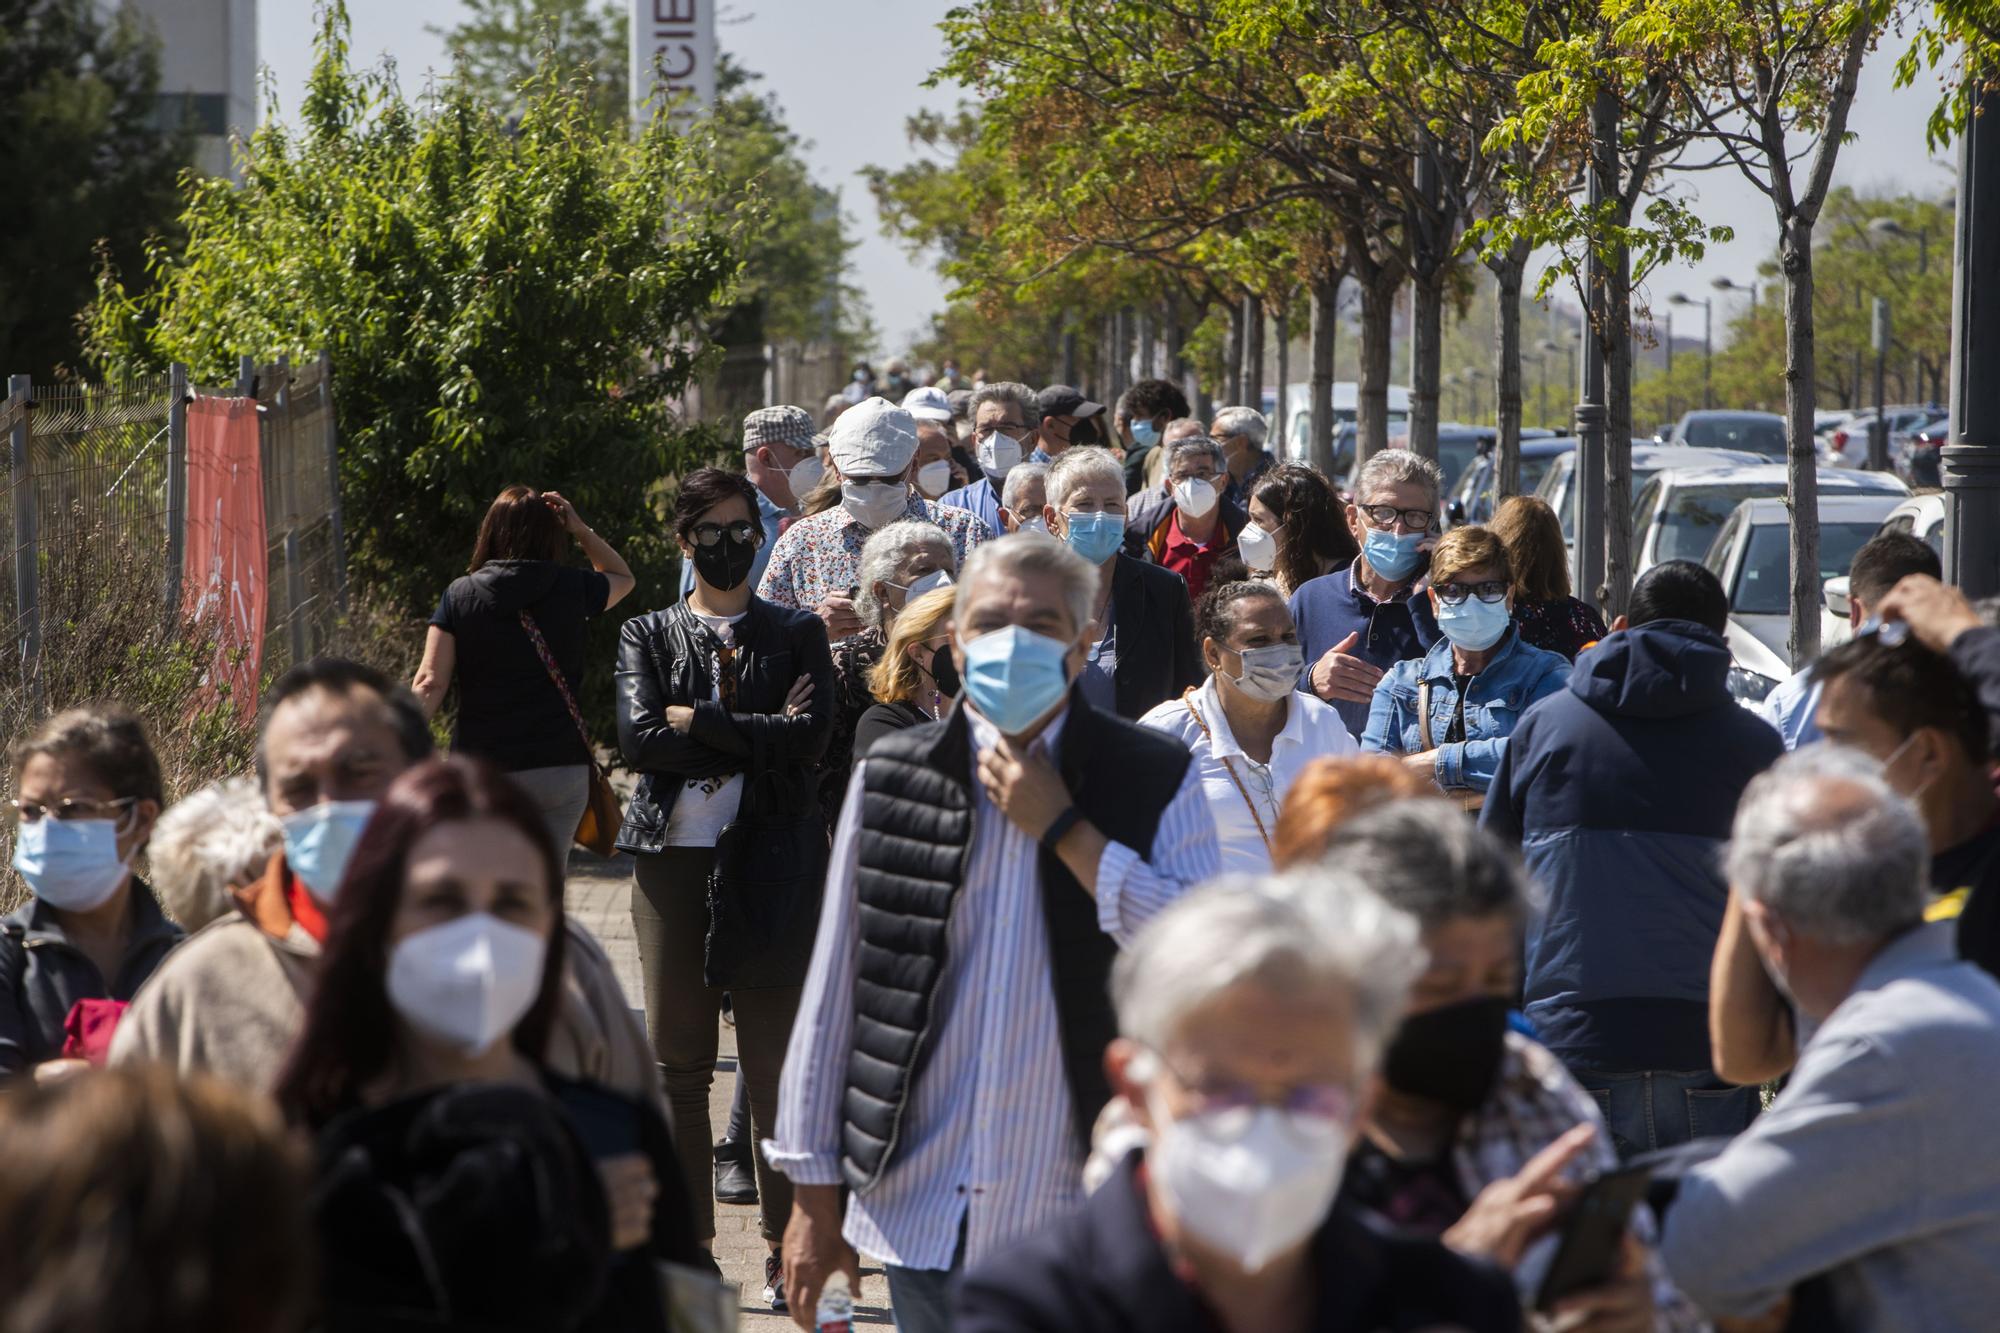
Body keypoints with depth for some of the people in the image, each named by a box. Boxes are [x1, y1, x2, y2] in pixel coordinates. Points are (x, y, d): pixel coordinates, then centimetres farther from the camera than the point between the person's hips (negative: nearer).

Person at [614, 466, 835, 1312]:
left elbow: (812, 737, -8)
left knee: (776, 1065, -3)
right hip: (673, 861, 2)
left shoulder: (797, 634, 10)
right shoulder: (648, 636, 12)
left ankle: (788, 1250, 3)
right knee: (678, 1060, 5)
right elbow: (638, 738, -5)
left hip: (772, 860, -2)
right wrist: (756, 736, -8)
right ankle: (686, 1240, 13)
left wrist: (696, 721, -8)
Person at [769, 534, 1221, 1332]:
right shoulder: (890, 779, 5)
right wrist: (814, 1197, 7)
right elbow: (834, 996, 8)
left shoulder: (1155, 781, 0)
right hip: (924, 1215, 2)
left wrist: (1062, 829, -12)